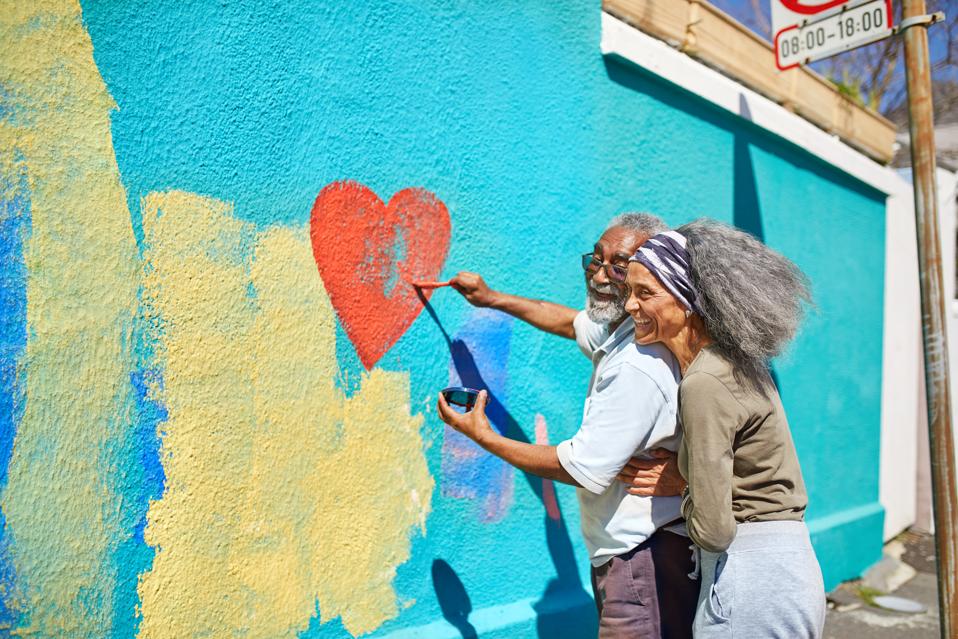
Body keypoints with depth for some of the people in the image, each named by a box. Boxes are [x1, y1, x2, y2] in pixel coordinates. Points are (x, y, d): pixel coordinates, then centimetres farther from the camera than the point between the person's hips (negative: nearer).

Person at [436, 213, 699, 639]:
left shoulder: (639, 367, -25)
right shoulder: (616, 330, 5)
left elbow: (585, 470, -21)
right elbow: (572, 322, 28)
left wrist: (485, 437, -11)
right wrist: (492, 299, 30)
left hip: (645, 562, -10)